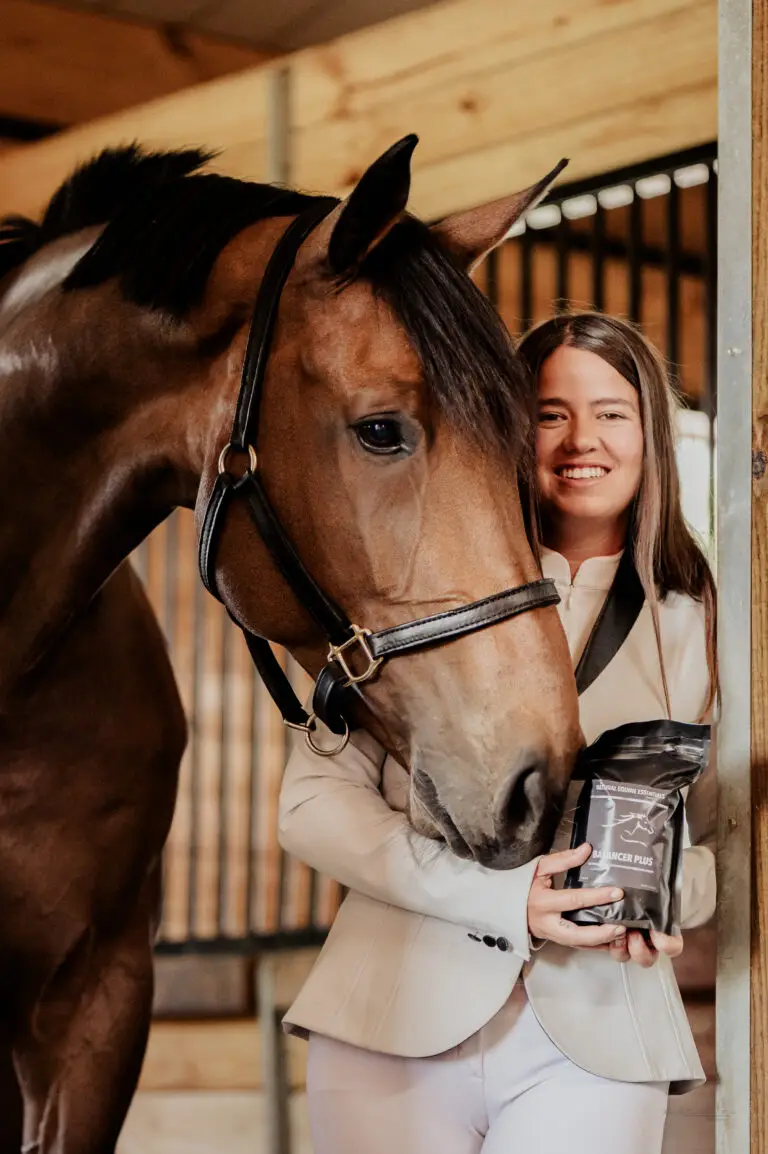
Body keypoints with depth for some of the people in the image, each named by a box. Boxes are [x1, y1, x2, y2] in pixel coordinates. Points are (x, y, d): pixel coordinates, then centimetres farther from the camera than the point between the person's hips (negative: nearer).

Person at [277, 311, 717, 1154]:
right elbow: (313, 800, -2)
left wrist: (671, 891, -11)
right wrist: (494, 895, -15)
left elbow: (728, 835, 13)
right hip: (396, 1017, 0)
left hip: (594, 1041, 1)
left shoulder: (698, 623, 9)